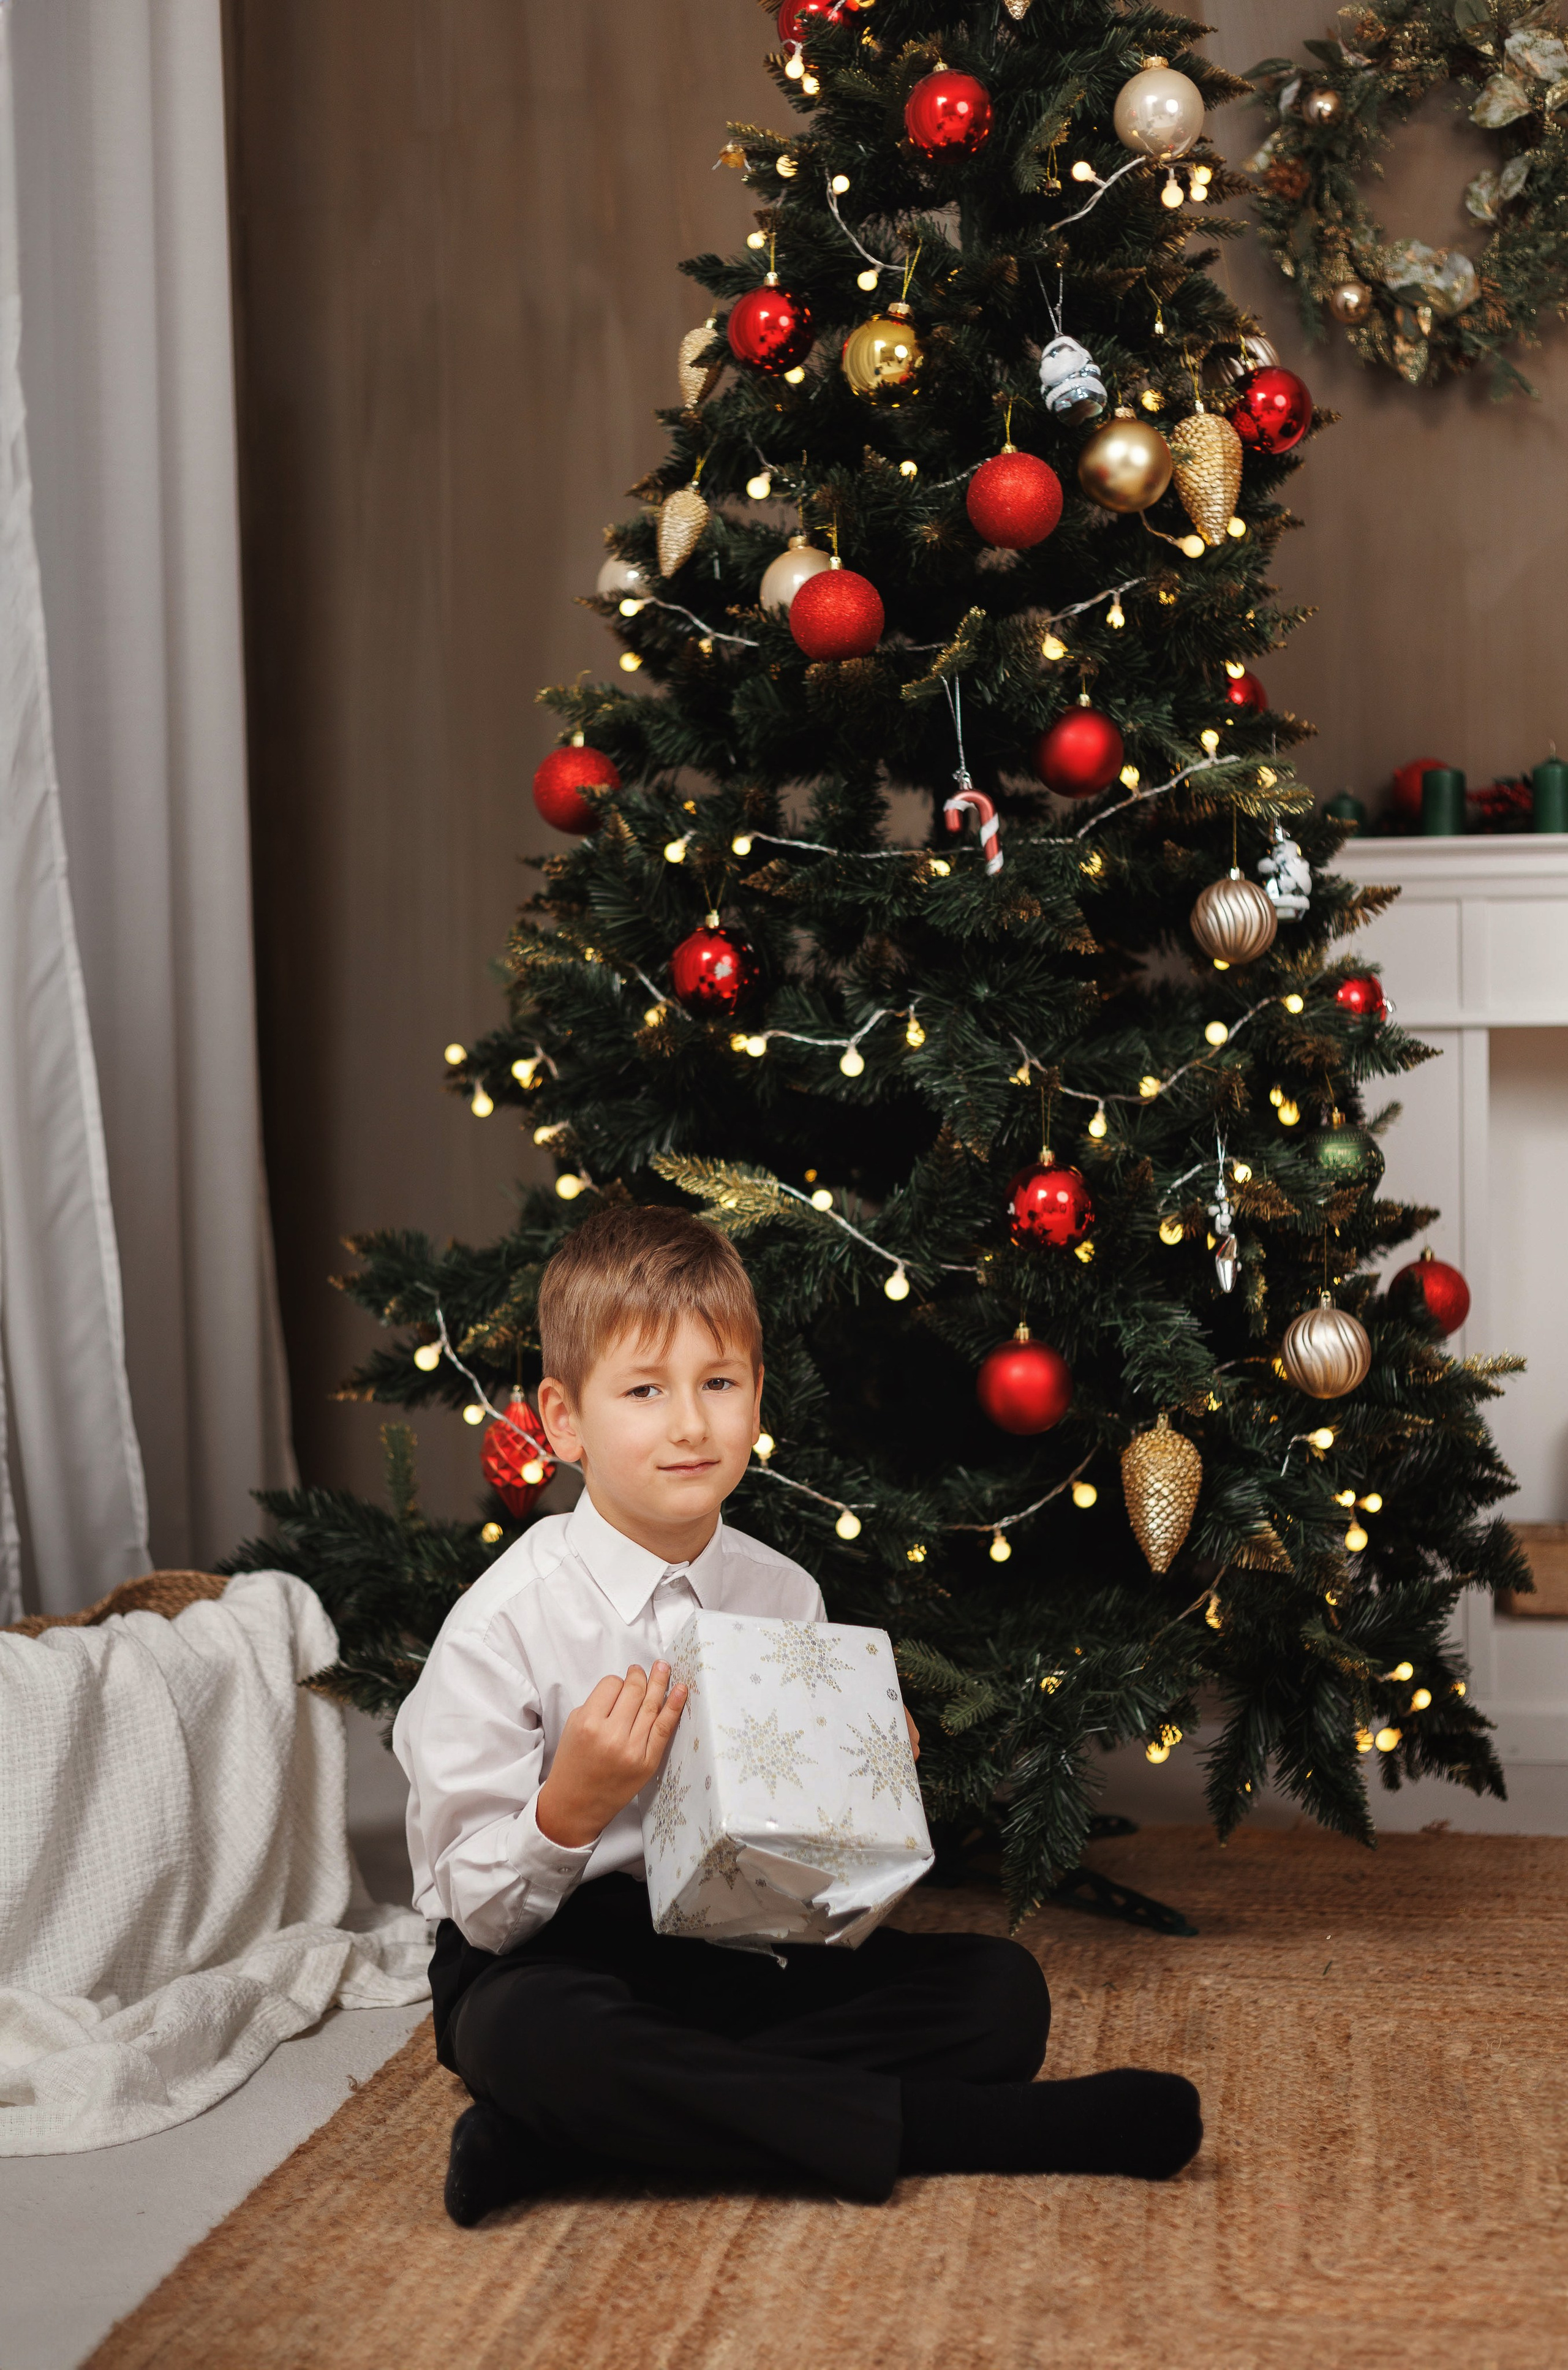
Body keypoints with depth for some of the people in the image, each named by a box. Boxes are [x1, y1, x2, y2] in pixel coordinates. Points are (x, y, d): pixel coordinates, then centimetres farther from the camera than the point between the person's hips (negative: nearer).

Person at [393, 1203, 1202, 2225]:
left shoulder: (786, 1597, 4)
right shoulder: (505, 1623, -12)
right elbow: (479, 1909, -12)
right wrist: (571, 1808, -29)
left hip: (743, 1947, 5)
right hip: (559, 1959, -5)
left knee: (1003, 1990, -13)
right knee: (524, 2035, -39)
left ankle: (562, 2139, -24)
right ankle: (940, 2127, -29)